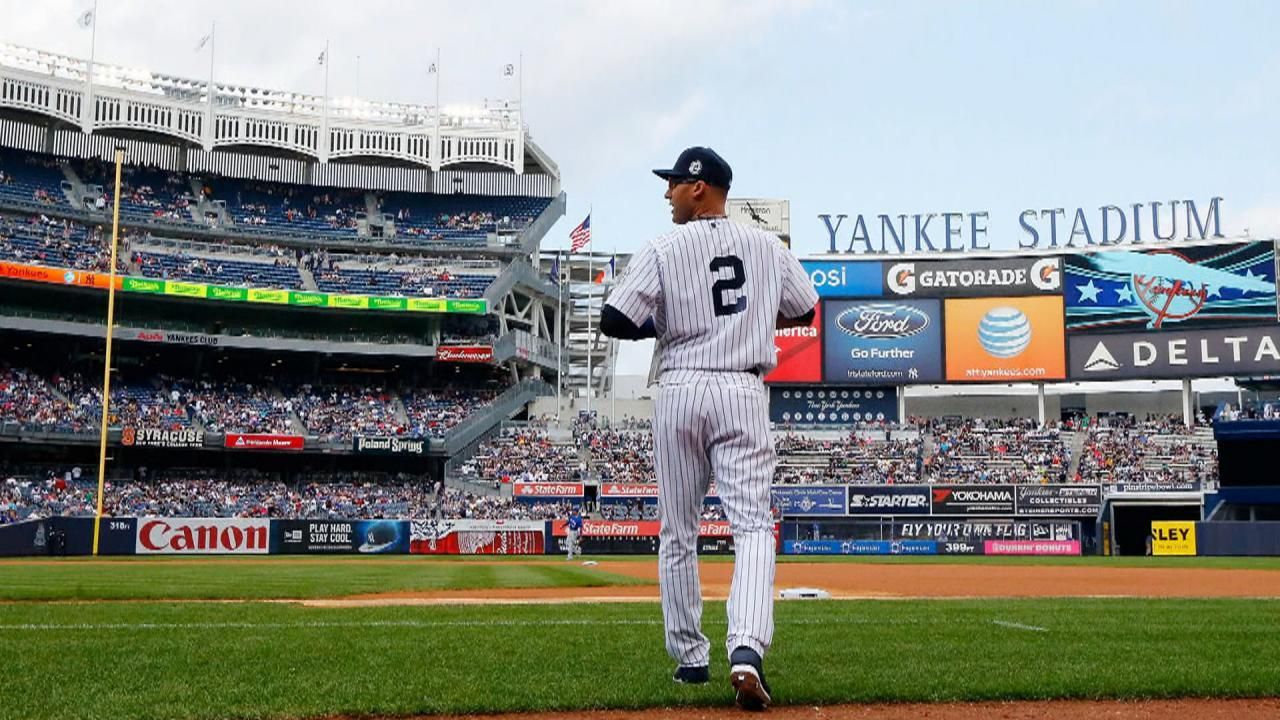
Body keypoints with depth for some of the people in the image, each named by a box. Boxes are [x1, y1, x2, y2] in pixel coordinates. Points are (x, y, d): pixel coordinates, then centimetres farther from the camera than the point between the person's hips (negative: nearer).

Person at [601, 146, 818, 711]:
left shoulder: (663, 250, -3)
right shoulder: (768, 247, 7)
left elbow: (614, 321, -8)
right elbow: (804, 311, 18)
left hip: (679, 392, -1)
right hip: (743, 393, 1)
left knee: (677, 532, 11)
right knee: (752, 523, -5)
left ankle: (690, 658, 18)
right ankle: (746, 649, -26)